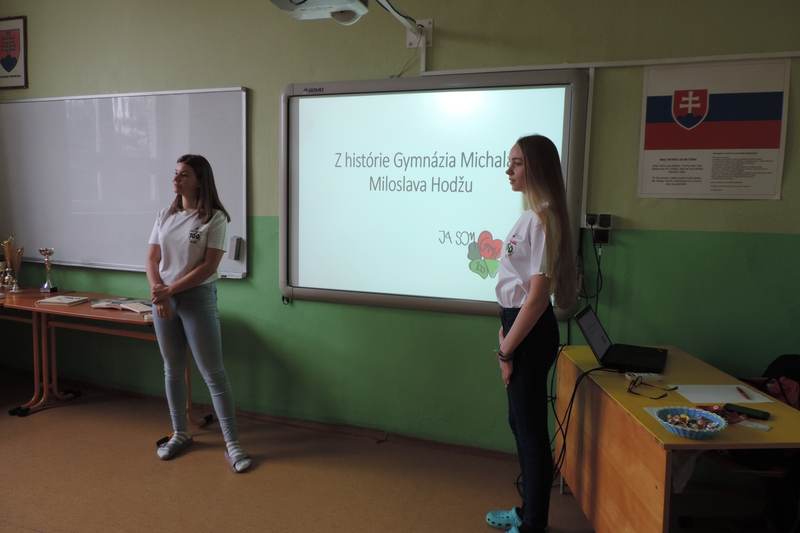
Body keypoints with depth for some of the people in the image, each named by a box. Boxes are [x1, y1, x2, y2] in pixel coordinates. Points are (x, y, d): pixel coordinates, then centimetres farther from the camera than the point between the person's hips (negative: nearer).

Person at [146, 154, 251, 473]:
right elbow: (152, 259, 6)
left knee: (213, 373, -3)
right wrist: (158, 293, -10)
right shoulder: (165, 216, 7)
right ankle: (180, 434, 31)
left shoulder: (215, 218, -9)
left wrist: (170, 290, -15)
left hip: (197, 299, -5)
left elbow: (209, 266, -14)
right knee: (172, 370, 14)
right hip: (163, 299, 5)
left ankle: (232, 444, 5)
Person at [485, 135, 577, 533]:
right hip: (522, 325, 10)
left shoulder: (543, 217, -18)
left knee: (531, 427, 3)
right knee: (521, 422, 19)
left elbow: (538, 293, -22)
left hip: (531, 332, -10)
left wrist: (506, 348, -17)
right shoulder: (532, 215, 12)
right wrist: (505, 328, 18)